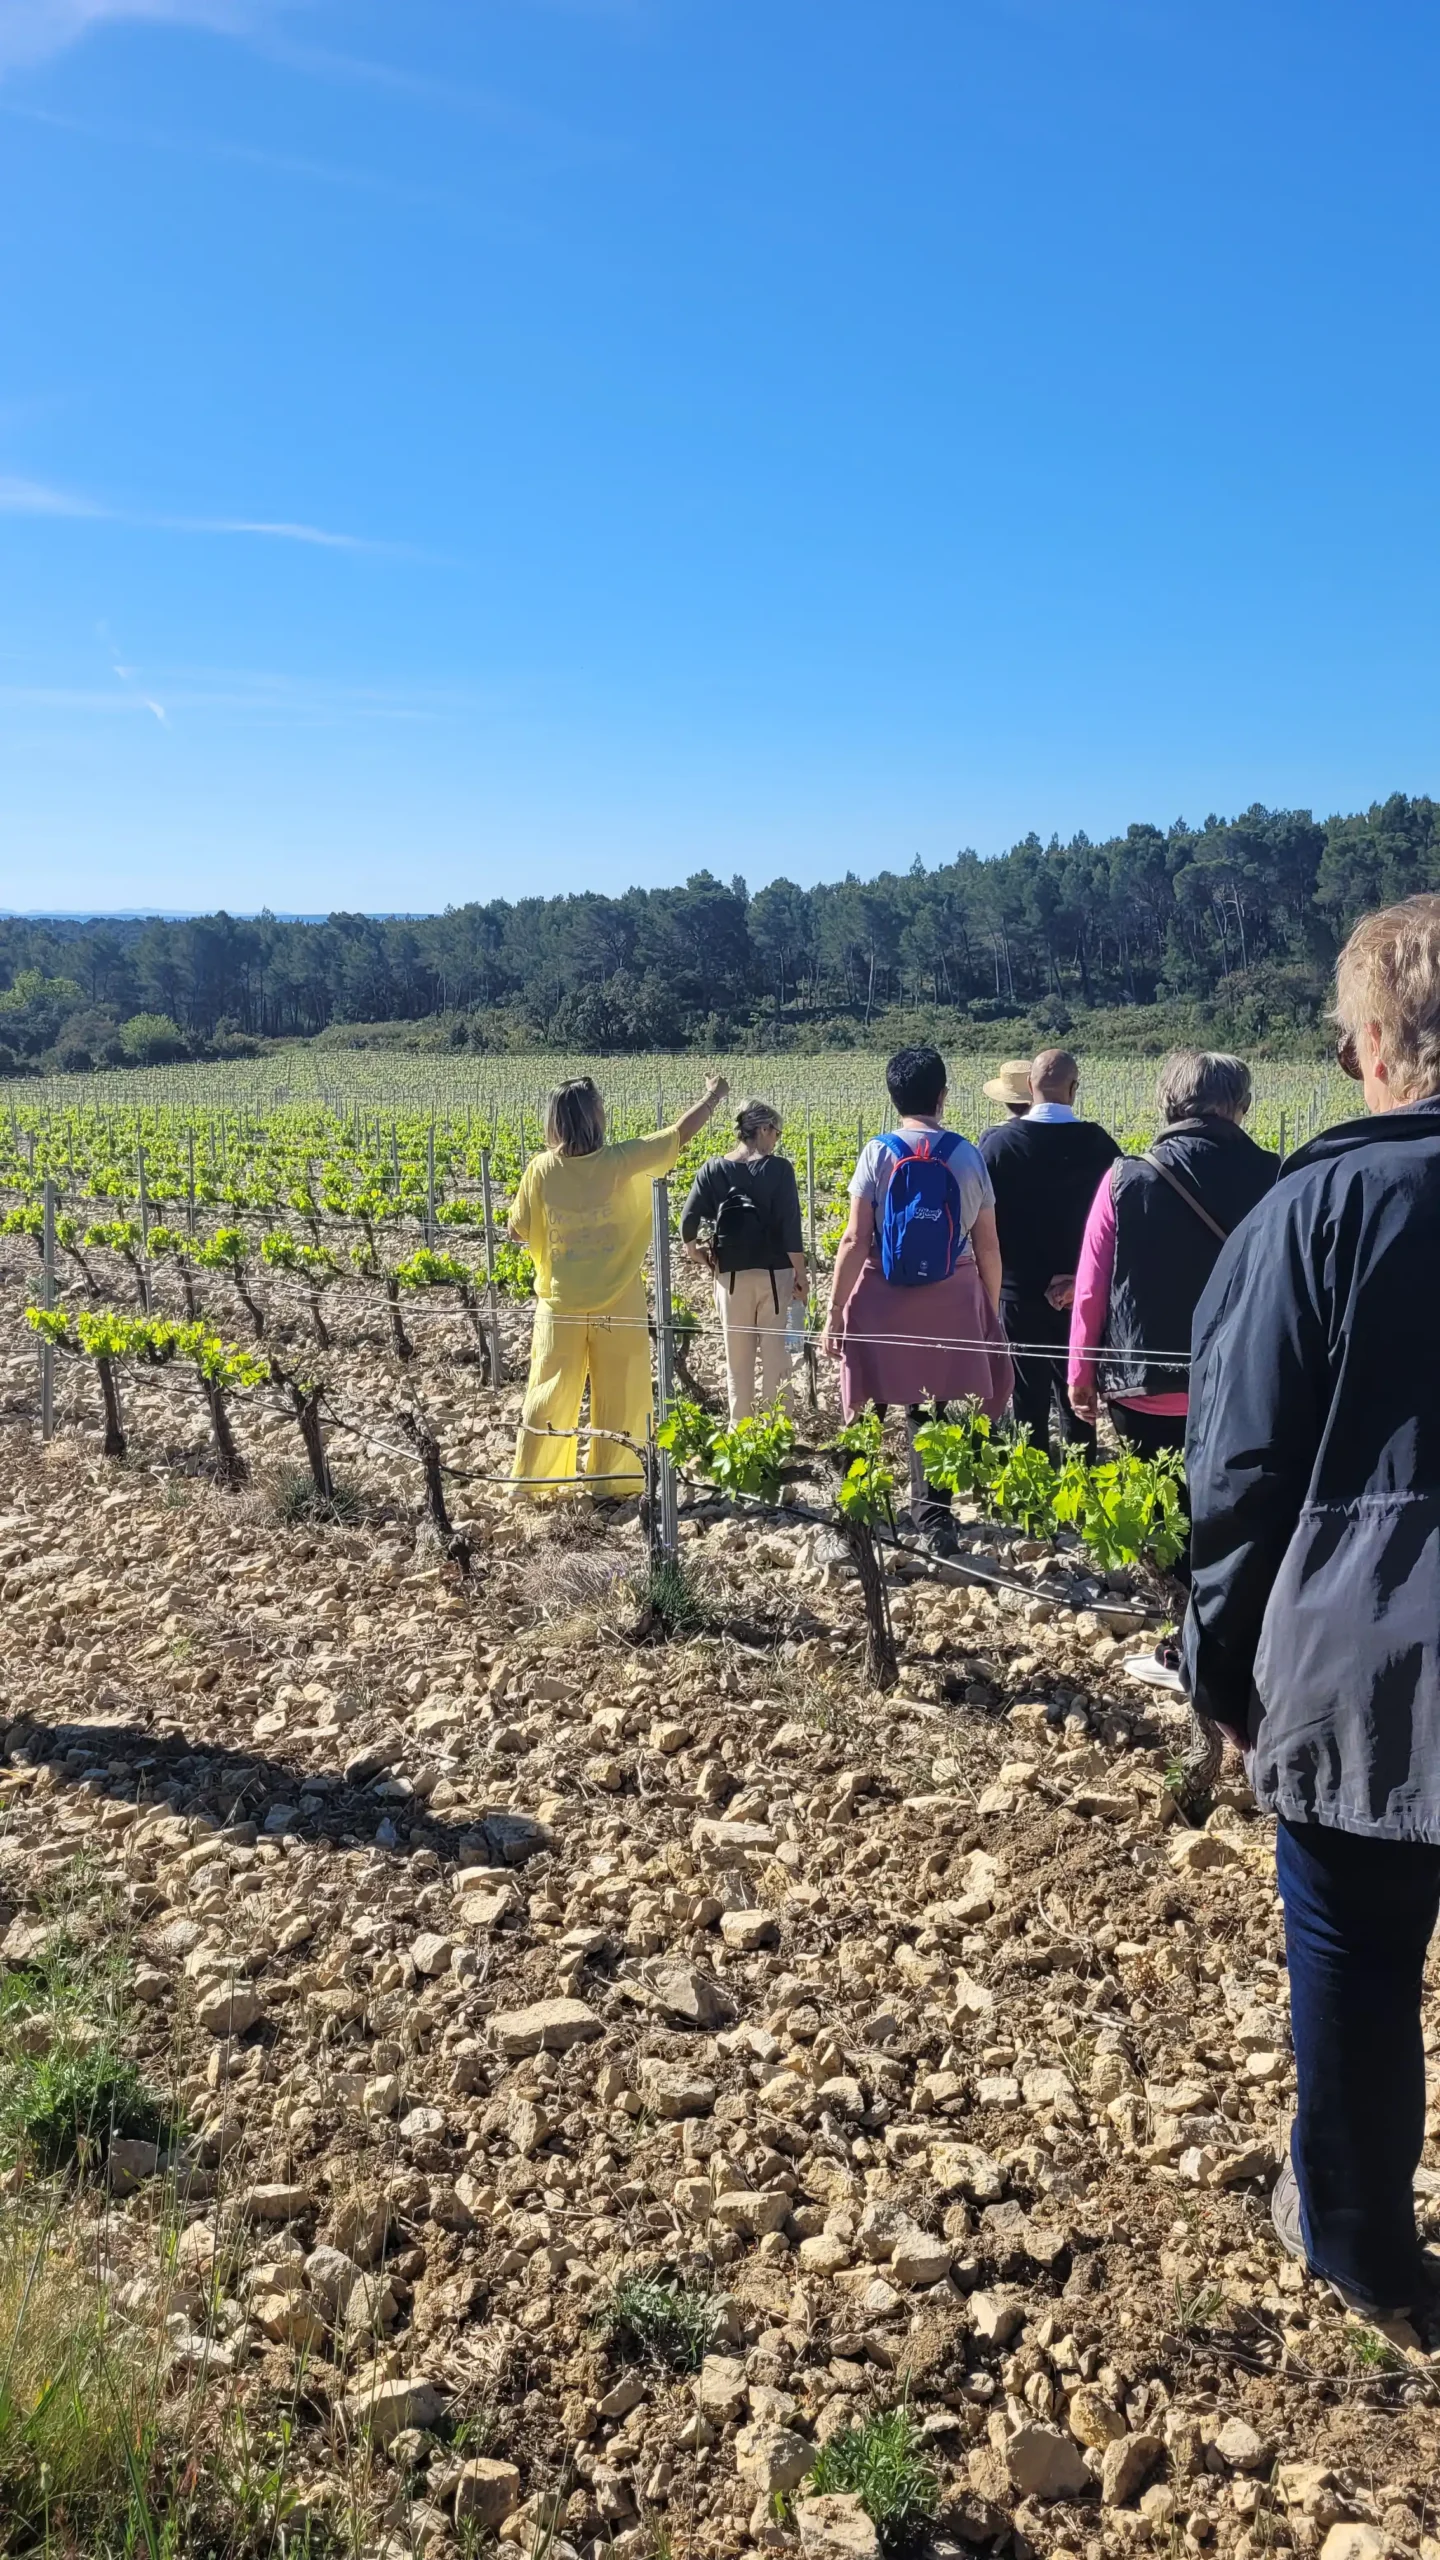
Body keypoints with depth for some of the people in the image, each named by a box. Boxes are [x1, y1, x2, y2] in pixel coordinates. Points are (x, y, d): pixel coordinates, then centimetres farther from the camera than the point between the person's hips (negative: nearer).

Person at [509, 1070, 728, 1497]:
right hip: (617, 1302, -2)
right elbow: (681, 1132, -3)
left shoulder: (541, 1170, -7)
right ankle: (611, 1481, 16)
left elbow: (518, 1231, 3)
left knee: (550, 1391, 12)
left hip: (560, 1301, 3)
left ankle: (531, 1478, 19)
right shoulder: (620, 1162, -13)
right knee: (619, 1393, 9)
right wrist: (713, 1095, 13)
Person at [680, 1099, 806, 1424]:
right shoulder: (779, 1168, -8)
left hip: (731, 1275, 2)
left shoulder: (713, 1169, 0)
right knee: (775, 1355, 6)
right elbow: (791, 1226, -11)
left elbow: (688, 1221, -5)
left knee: (737, 1358, 11)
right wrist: (801, 1274, -4)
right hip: (774, 1273, -2)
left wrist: (694, 1250, 14)